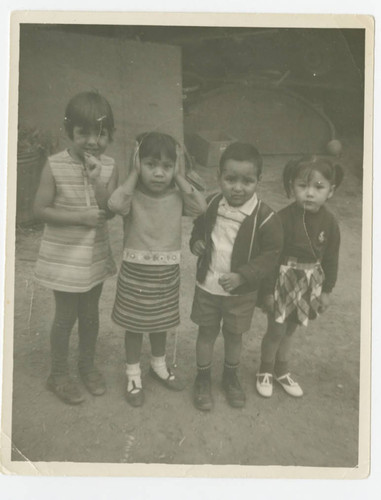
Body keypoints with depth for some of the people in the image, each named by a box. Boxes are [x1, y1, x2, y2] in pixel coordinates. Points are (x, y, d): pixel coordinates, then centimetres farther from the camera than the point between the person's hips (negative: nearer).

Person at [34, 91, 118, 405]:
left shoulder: (109, 167, -5)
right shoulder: (55, 166, -14)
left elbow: (110, 211, -11)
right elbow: (41, 210, -13)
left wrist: (97, 179, -24)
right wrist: (80, 217, -22)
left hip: (96, 254, 3)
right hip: (64, 255, -3)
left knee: (90, 312, 18)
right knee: (66, 315, 8)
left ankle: (88, 364, 39)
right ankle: (59, 374, 30)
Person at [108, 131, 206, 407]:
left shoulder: (177, 196, -5)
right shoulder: (133, 194, -13)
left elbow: (201, 207, -21)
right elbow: (115, 204, -34)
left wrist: (180, 177, -17)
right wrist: (134, 174, -24)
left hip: (167, 272, 3)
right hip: (136, 271, -3)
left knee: (161, 322, 22)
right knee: (135, 324, 12)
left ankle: (159, 365, 46)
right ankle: (134, 375, 33)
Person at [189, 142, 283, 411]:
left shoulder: (265, 217, -20)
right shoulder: (211, 205, -8)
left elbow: (271, 255, -14)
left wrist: (242, 276, -24)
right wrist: (196, 242, -10)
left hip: (241, 291, -2)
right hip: (207, 285, 2)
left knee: (234, 335, 18)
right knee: (206, 332, 16)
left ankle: (231, 377, 44)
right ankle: (203, 378, 38)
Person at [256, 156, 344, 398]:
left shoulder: (330, 222, -9)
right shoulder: (283, 219, -21)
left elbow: (330, 259, 3)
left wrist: (326, 290, 7)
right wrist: (269, 291, -13)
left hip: (310, 283, 4)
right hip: (283, 280, -4)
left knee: (291, 328, 20)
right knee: (276, 330, 6)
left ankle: (282, 369, 41)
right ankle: (265, 370, 32)